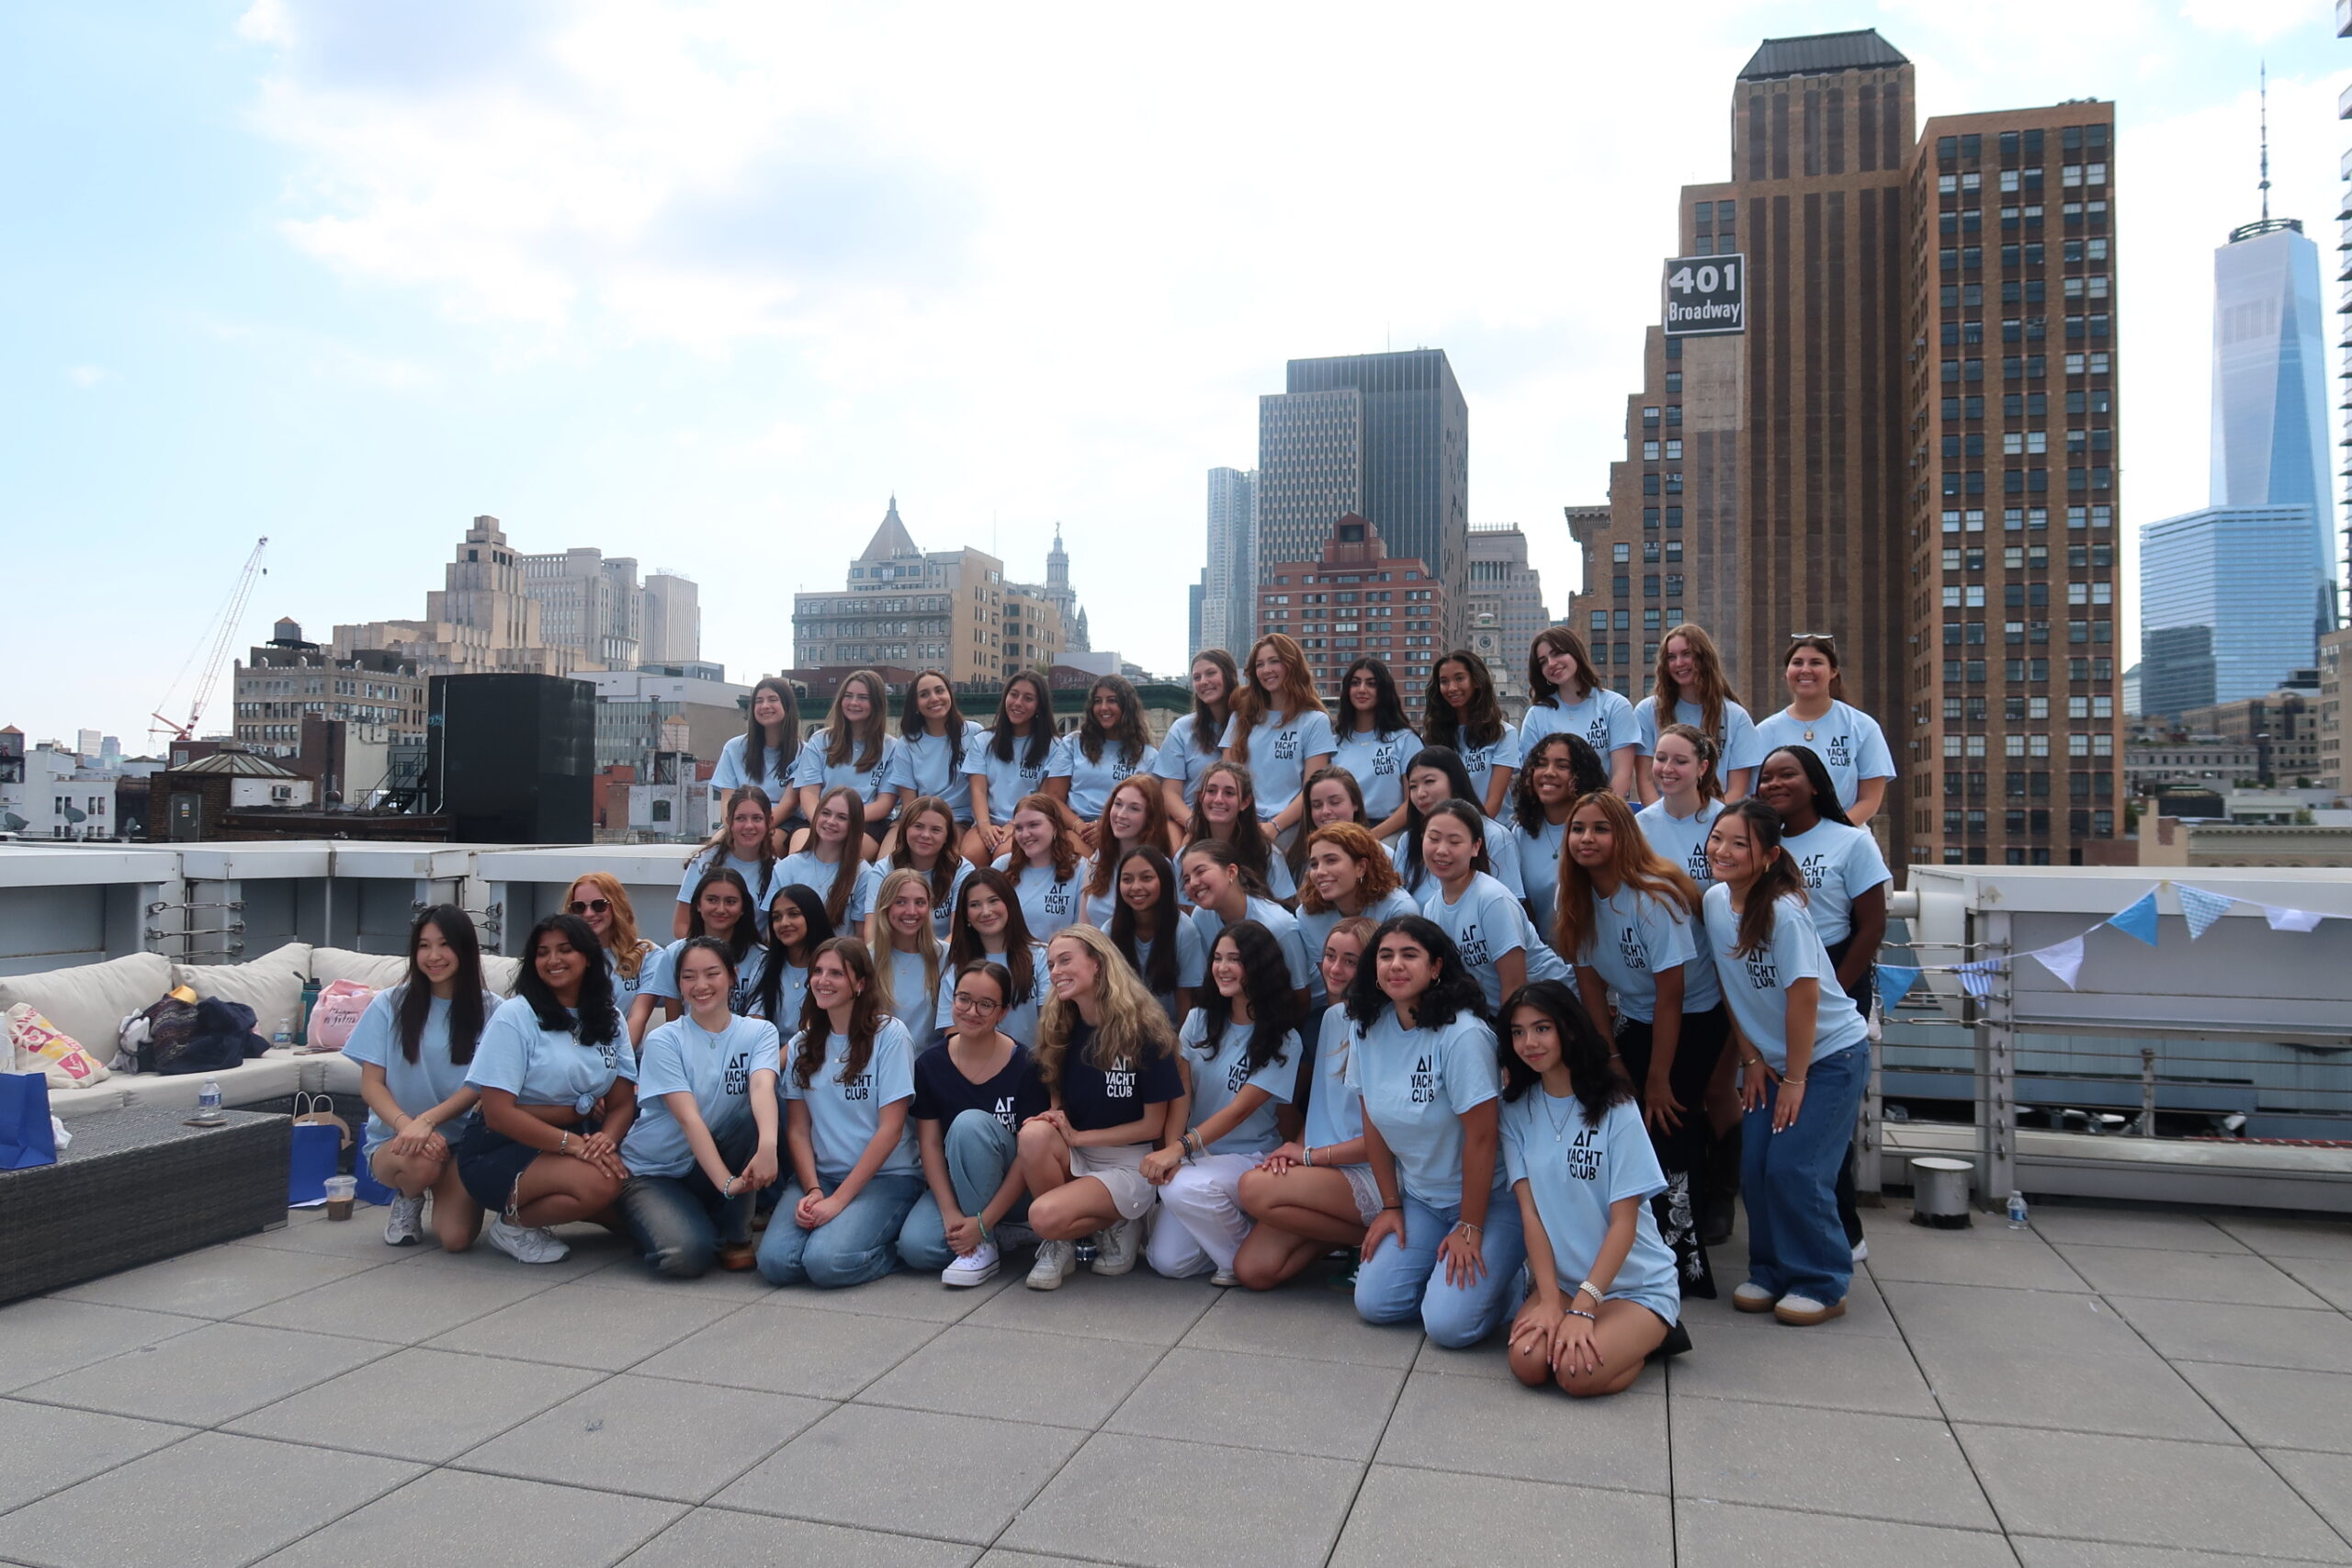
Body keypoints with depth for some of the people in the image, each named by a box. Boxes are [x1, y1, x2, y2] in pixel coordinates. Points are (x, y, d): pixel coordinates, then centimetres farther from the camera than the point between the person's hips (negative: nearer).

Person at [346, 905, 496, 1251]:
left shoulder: (489, 1010, -2)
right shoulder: (389, 1005, 0)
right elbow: (371, 1084, -2)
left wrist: (427, 1121, -23)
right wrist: (406, 1125, -21)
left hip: (462, 1140, 0)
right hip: (393, 1139, 0)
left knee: (456, 1237, -21)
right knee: (421, 1164, -36)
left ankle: (442, 1193, 15)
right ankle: (407, 1200, 3)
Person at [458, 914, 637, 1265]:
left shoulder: (609, 1019, 6)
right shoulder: (515, 1016, -11)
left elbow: (622, 1103, 1)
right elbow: (498, 1113, -17)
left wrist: (606, 1139, -21)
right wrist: (572, 1143, -25)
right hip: (503, 1150, -7)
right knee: (599, 1184, -31)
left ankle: (536, 1211, 6)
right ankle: (512, 1223, -3)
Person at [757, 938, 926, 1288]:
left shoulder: (889, 1034, -7)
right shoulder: (803, 1043, 9)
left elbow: (890, 1128, -11)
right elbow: (797, 1129, 5)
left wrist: (839, 1199, -15)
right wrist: (813, 1190, -12)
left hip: (884, 1177, -4)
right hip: (818, 1175, 4)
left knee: (826, 1263, -27)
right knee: (775, 1262, -21)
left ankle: (893, 1248, 3)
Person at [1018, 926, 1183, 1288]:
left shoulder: (1143, 1030, -12)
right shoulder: (1059, 1030, 3)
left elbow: (1153, 1123, -10)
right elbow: (1058, 1104, 10)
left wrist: (1077, 1136, -14)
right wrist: (1055, 1119, -15)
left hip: (1129, 1166, -5)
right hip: (1073, 1159, 5)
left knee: (1045, 1216, -29)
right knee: (1034, 1133, -29)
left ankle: (1115, 1225, 2)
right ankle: (1059, 1241, -7)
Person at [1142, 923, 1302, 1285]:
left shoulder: (1282, 1040, -9)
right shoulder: (1200, 1021, 4)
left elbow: (1241, 1109, -16)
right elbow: (1181, 1093, -4)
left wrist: (1180, 1148, -27)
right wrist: (1170, 1151, -21)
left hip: (1249, 1157, -4)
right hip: (1196, 1156, 4)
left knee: (1184, 1189, -34)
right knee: (1167, 1262, -12)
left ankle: (1246, 1258, -8)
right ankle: (1227, 1227, 18)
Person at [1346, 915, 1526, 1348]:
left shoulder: (1462, 1035, -24)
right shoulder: (1368, 1029, -4)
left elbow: (1481, 1137, -21)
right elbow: (1374, 1124, 5)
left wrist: (1470, 1228, -15)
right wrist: (1390, 1205, 7)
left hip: (1490, 1198, -6)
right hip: (1419, 1197, 6)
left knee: (1449, 1325, -17)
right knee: (1373, 1304, -4)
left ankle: (1499, 1274, 11)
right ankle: (1439, 1263, 21)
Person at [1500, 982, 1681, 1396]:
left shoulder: (1615, 1108, -12)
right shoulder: (1516, 1109, 0)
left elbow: (1624, 1222, -13)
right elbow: (1529, 1210, -4)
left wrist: (1582, 1309, -20)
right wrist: (1550, 1299, -14)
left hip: (1635, 1283, -3)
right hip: (1559, 1278, 3)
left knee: (1578, 1372, -26)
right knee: (1528, 1362, -24)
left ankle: (1646, 1337, 4)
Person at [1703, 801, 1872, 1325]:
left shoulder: (1784, 913, -25)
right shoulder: (1716, 901, -5)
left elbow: (1802, 1000, -22)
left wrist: (1795, 1079, -16)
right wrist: (1751, 1059, 2)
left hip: (1830, 1054, -6)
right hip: (1770, 1059, 6)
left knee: (1792, 1169, -11)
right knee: (1754, 1169, 1)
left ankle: (1822, 1285, 6)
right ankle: (1771, 1274, 18)